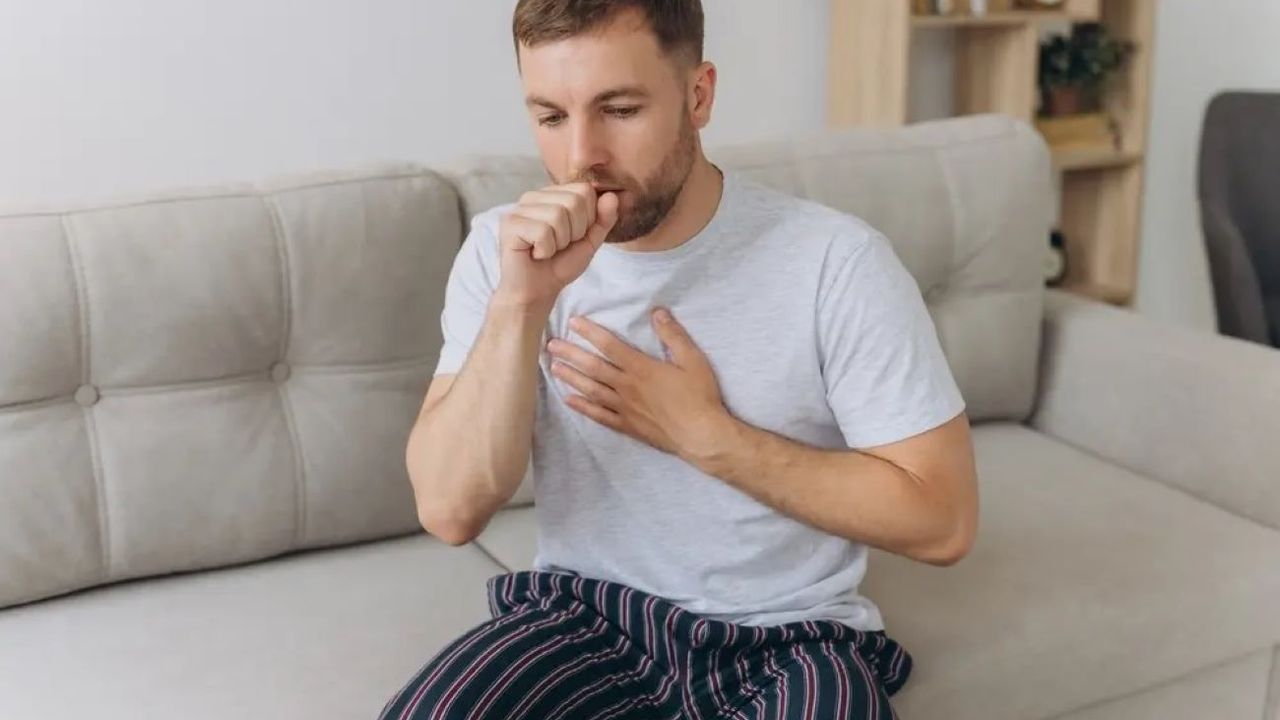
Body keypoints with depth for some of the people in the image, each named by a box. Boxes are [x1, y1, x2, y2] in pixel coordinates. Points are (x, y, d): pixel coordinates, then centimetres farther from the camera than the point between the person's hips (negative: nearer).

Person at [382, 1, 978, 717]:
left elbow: (942, 520, -12)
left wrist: (703, 432, -18)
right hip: (582, 617, 2)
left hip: (786, 636, -1)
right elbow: (451, 511, -13)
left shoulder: (837, 261, -15)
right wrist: (521, 302, -26)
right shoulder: (505, 249, -5)